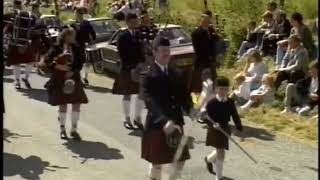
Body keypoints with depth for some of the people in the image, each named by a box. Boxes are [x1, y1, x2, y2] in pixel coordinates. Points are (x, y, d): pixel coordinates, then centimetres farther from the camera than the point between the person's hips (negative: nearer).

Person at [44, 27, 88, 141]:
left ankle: (74, 130, 10)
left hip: (73, 79, 3)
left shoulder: (75, 48, 6)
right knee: (63, 105, 4)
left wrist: (73, 72, -11)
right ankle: (62, 130, 19)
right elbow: (48, 61, -5)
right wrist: (58, 66, -19)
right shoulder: (56, 48, -3)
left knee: (76, 104, -2)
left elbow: (81, 62, 2)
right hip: (59, 80, -3)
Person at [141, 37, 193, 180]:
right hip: (157, 126, -6)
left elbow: (183, 95, 7)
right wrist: (165, 120, -38)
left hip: (176, 123, 6)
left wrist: (190, 110, -12)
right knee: (157, 163, 9)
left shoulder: (175, 74, 8)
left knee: (180, 160, 12)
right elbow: (151, 102, -25)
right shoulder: (149, 75, -14)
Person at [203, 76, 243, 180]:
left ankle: (209, 159, 54)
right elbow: (207, 118, -18)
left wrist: (240, 130, 3)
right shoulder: (211, 103, -16)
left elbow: (235, 116, 5)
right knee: (221, 153, -8)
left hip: (225, 130, 6)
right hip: (214, 131, -6)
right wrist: (213, 125, -37)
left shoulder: (230, 102, -1)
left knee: (220, 152, 20)